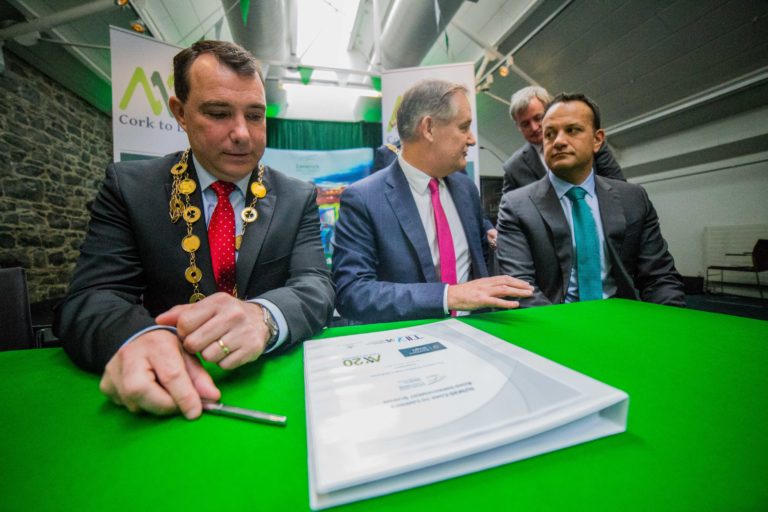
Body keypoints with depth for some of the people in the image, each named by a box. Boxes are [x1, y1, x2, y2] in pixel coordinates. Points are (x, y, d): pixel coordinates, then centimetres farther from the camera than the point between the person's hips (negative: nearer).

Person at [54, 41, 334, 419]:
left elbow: (316, 286, -10)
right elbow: (87, 300, -7)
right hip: (166, 392, 1)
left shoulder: (298, 199, 0)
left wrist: (263, 316, -32)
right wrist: (139, 336, -30)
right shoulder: (128, 188, 0)